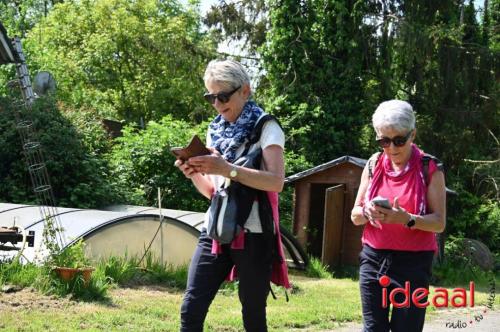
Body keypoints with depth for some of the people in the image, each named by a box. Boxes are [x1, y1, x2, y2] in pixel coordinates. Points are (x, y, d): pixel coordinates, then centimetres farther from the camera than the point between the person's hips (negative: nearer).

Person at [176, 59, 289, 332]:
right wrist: (195, 174, -3)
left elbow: (276, 182, -17)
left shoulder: (265, 128, -3)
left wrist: (227, 169, -26)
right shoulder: (215, 131, 15)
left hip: (252, 235, -5)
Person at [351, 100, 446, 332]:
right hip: (373, 259, 3)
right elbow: (355, 215, 8)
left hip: (413, 263, -3)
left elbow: (439, 222, -8)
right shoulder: (373, 165, 5)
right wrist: (367, 212, -15)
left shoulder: (429, 168, -5)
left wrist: (406, 219, -26)